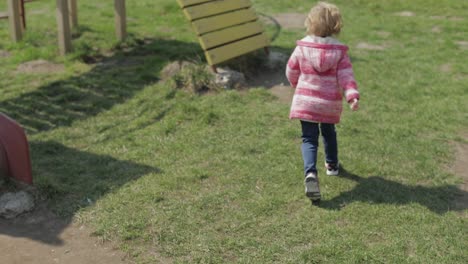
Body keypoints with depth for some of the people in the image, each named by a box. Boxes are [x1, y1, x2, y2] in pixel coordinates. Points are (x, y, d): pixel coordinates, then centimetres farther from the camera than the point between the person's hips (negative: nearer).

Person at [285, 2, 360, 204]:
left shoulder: (302, 47, -6)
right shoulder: (339, 51, -6)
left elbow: (291, 71, 3)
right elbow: (346, 76, -16)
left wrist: (298, 87, 21)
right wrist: (352, 96, -19)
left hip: (305, 101, -1)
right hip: (330, 104, 2)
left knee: (309, 139, 1)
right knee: (329, 132, 25)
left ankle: (310, 173, -22)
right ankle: (332, 165, 46)